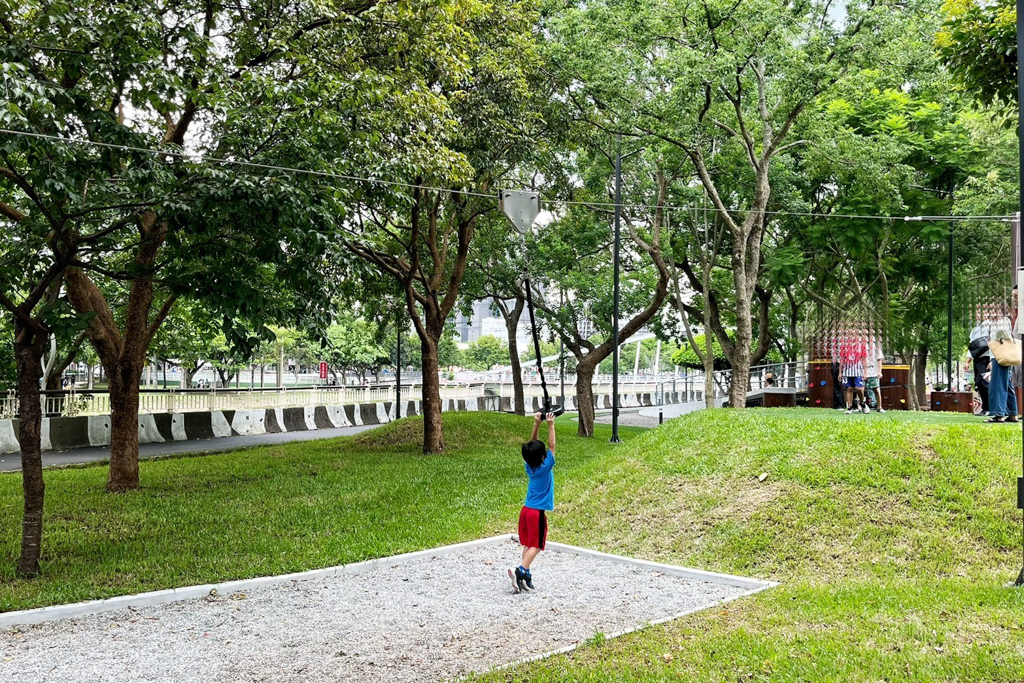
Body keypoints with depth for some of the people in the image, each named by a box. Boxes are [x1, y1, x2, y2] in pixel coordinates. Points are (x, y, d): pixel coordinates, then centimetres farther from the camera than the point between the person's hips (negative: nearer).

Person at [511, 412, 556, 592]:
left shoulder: (529, 466, 2)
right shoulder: (545, 467, -13)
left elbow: (532, 444, 9)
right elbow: (551, 446, -7)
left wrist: (536, 424, 3)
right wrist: (550, 425, -8)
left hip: (526, 510, 7)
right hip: (538, 512, -7)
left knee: (528, 544, 12)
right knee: (535, 546, -5)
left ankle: (525, 576, 11)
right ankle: (521, 571, -21)